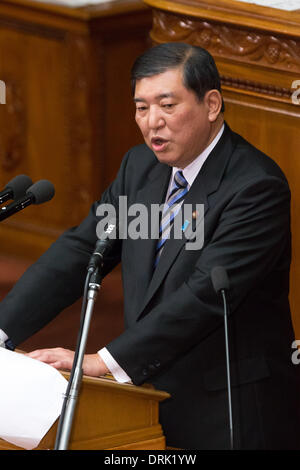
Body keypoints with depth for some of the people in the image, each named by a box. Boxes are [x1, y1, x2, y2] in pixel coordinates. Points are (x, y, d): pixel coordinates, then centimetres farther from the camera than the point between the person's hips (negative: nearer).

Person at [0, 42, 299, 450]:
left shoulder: (257, 187, -18)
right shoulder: (140, 167, 7)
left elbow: (206, 295, -25)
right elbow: (80, 251, 3)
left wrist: (105, 362, -30)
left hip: (233, 416, -6)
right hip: (153, 399, 7)